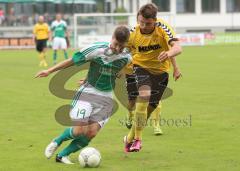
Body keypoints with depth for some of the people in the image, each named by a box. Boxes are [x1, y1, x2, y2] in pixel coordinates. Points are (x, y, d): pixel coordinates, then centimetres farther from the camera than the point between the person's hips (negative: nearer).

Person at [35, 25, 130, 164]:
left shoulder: (126, 58, -5)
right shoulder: (97, 50, -17)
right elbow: (73, 60, -9)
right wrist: (50, 71, -7)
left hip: (106, 98, 3)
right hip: (88, 92, -3)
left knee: (92, 133, -7)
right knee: (80, 130, -12)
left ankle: (62, 155, 10)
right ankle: (56, 142, 19)